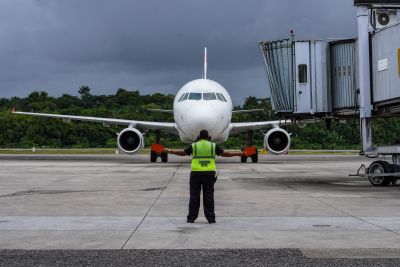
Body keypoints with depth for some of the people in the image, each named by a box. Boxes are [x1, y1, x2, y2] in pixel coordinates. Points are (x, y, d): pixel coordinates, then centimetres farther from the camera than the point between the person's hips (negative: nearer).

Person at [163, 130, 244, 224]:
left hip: (195, 173, 0)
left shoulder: (194, 146, 5)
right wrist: (239, 154, 17)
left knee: (194, 196, 3)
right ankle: (210, 218, 2)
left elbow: (182, 153, 10)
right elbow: (225, 153, 7)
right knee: (208, 196, 3)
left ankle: (191, 218, 3)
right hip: (209, 173, 0)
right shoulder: (213, 146, 5)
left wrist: (168, 151, 23)